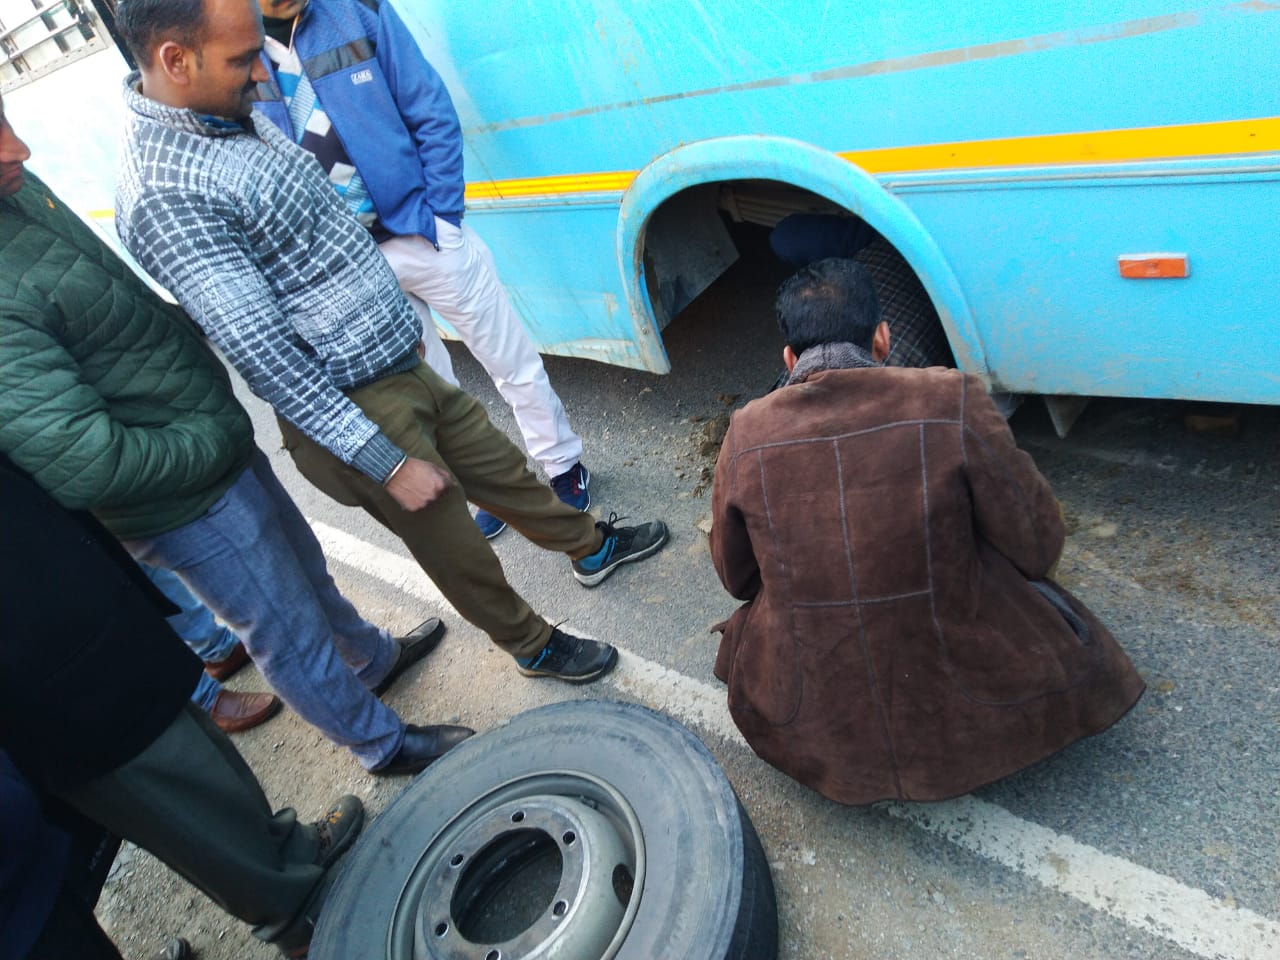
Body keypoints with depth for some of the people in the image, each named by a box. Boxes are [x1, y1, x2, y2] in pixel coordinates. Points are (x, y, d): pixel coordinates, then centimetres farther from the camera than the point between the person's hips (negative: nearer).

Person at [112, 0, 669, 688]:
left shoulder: (230, 113, 5)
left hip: (406, 368, 9)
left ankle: (591, 547, 46)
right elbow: (266, 359, -27)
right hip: (352, 408, -8)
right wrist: (388, 463, -24)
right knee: (453, 545, 10)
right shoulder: (164, 196, -25)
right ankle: (532, 646, 35)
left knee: (499, 465, 22)